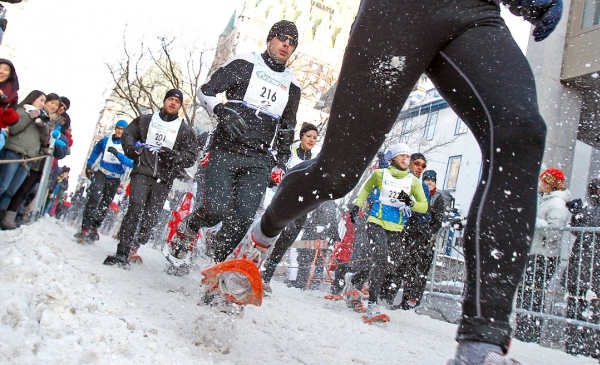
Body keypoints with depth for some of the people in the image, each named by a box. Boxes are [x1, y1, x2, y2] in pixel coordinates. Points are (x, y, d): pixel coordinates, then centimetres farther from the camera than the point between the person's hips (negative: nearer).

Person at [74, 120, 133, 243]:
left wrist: (117, 154, -33)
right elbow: (95, 151, 20)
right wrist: (89, 165, 13)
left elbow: (131, 163, -22)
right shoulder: (105, 141, 1)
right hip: (101, 173, 0)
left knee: (104, 205, 11)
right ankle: (85, 228, -26)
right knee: (94, 197, -22)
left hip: (115, 179, 0)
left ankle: (94, 229, 27)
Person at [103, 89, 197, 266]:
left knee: (150, 217, -1)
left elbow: (191, 156, 5)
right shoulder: (145, 120, 14)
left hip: (163, 180, 1)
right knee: (135, 209, -16)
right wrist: (132, 149, -1)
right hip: (142, 172, -1)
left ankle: (133, 247, 14)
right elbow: (127, 134, 20)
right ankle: (122, 253, -16)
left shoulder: (185, 130, 10)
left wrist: (174, 156, -15)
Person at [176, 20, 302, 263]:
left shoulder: (292, 86, 16)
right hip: (226, 151, -3)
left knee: (244, 218, -10)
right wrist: (222, 112, -19)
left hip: (258, 160, 4)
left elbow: (287, 128, 24)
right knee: (217, 210, -16)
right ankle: (187, 229, 17)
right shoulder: (245, 64, 4)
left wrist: (282, 163, 14)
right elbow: (205, 91, 0)